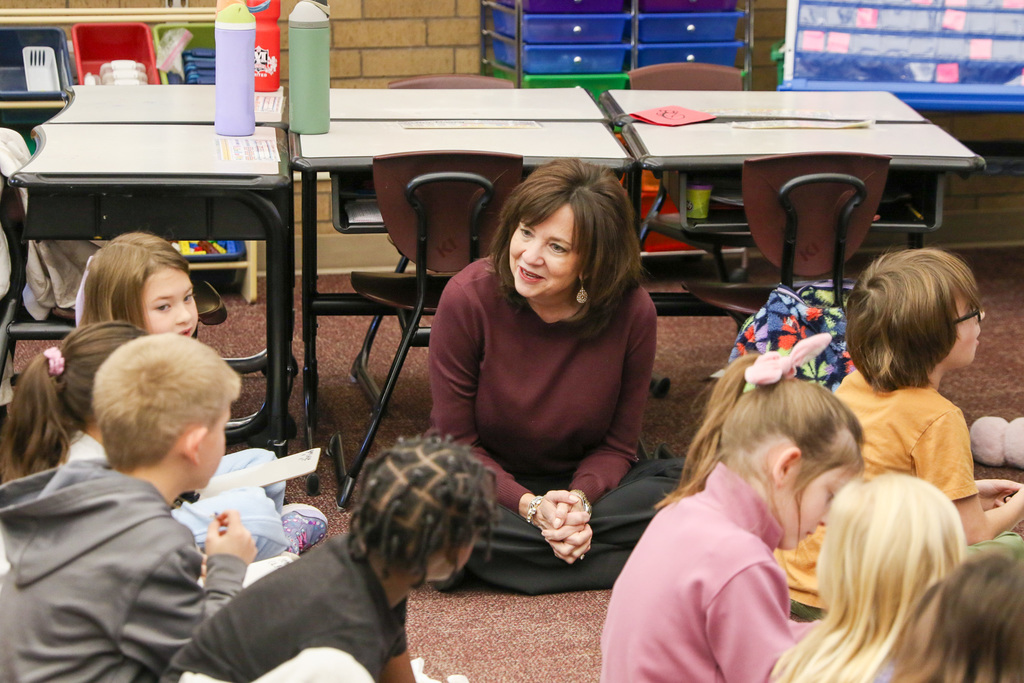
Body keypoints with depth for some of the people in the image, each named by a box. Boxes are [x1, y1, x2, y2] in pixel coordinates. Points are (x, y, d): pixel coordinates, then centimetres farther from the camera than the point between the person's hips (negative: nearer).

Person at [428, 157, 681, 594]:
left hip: (585, 482, 1)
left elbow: (617, 445, -4)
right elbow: (458, 443, -11)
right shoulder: (468, 298, -18)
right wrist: (529, 506, -26)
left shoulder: (632, 312, -15)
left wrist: (579, 499, -25)